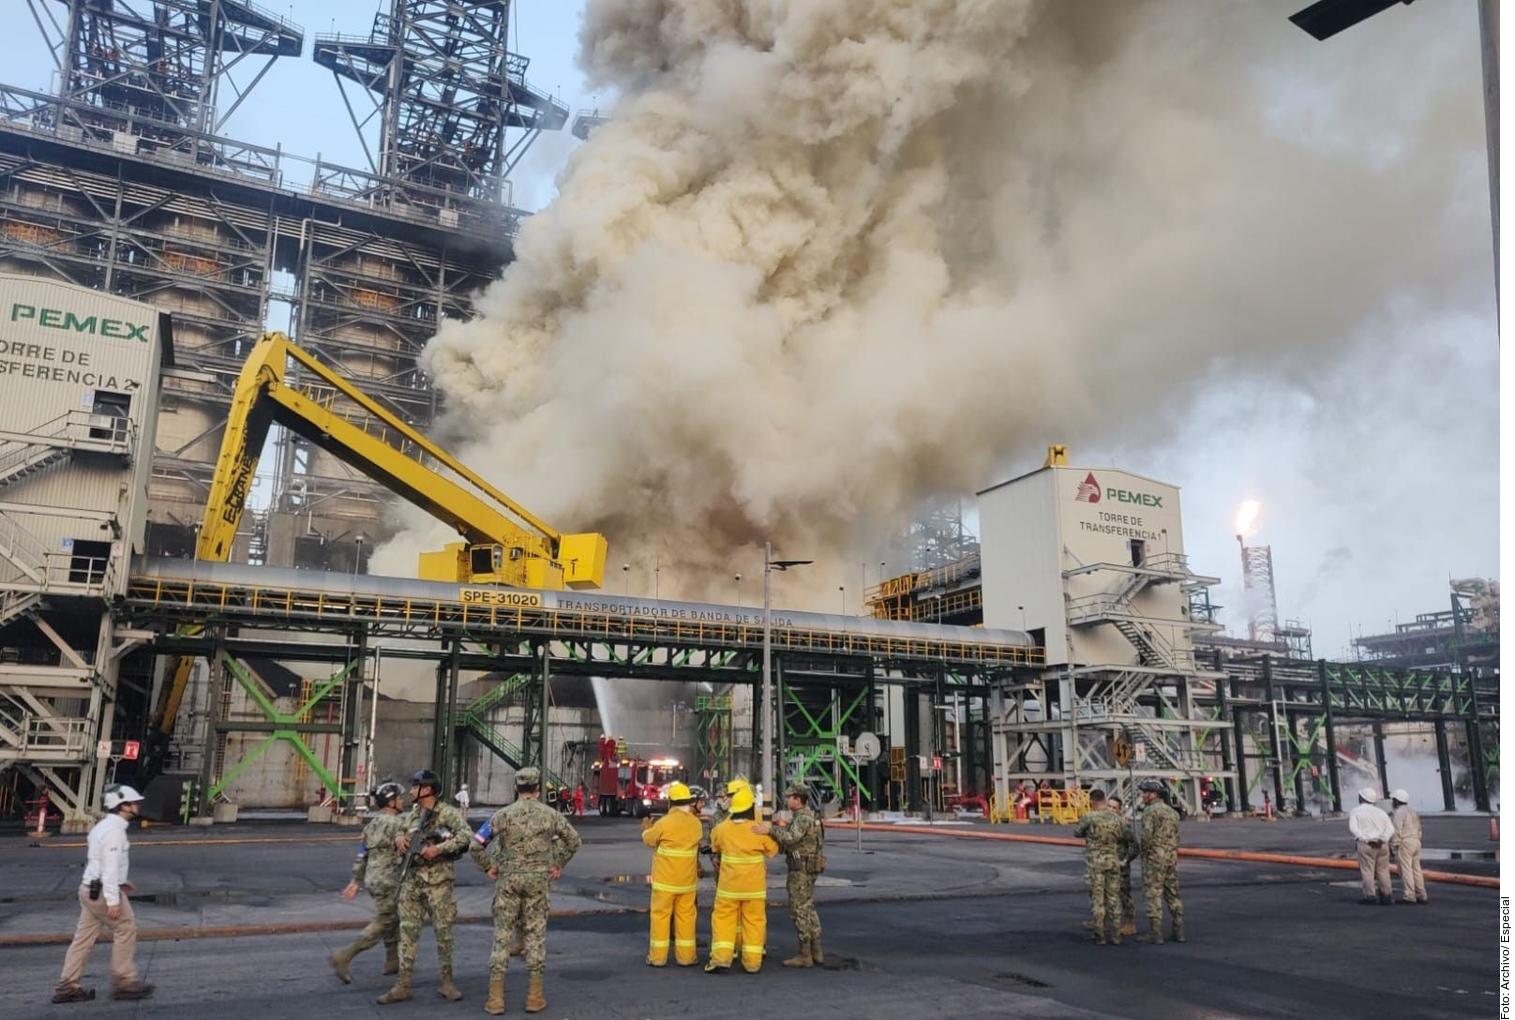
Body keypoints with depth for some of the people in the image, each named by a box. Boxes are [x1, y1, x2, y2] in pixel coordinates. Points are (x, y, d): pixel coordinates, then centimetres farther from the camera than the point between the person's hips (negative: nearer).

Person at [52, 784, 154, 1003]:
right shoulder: (114, 830, -18)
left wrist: (121, 881, 30)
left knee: (84, 937, 11)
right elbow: (110, 866, -23)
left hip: (90, 888, 10)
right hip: (103, 891, -10)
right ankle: (123, 981, 3)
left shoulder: (103, 826, 13)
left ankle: (67, 986, 14)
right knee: (125, 929, -1)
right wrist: (113, 900, -24)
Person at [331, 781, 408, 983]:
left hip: (371, 879, 9)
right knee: (381, 924, -2)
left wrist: (356, 881, 15)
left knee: (394, 919, 19)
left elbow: (361, 854, 12)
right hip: (387, 881, -9)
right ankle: (344, 957, -8)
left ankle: (393, 961, 25)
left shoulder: (372, 823, 10)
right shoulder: (396, 823, -16)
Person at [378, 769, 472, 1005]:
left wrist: (438, 848, -25)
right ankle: (402, 986, 10)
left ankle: (446, 982, 12)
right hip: (410, 879, 6)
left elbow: (465, 835, -20)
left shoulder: (448, 813, -8)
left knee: (443, 930, 1)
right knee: (408, 930, 5)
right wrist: (399, 838, 2)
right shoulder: (412, 814, 12)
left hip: (437, 880, -6)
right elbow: (400, 831, 25)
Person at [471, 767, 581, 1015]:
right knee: (535, 936, 7)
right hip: (538, 882, 1)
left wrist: (488, 867, 6)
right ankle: (535, 996, 9)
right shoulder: (550, 815, -1)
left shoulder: (503, 815, -5)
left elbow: (477, 844, -7)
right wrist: (558, 865, 17)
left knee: (502, 936, 5)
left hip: (508, 881, -1)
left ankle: (496, 997, 5)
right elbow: (573, 840, 9)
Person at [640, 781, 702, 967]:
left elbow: (649, 840, 0)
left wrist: (647, 828, 22)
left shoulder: (664, 823, -15)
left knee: (660, 915, 7)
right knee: (686, 917, 10)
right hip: (687, 880, 3)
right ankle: (686, 956, 15)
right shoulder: (695, 823, -2)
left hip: (665, 880, -3)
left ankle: (658, 957, 12)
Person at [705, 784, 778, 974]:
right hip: (754, 886, 0)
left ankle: (720, 958, 2)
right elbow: (772, 850, 3)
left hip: (728, 884, 1)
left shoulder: (722, 828, -8)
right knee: (754, 922, 10)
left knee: (723, 919, 10)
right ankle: (752, 963, 13)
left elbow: (714, 846, 12)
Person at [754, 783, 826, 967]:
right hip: (808, 869, 10)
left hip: (801, 870, -10)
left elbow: (791, 837, -35)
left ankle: (805, 955, 1)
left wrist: (770, 830, -45)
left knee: (799, 911, -4)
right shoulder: (805, 816, 14)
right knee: (808, 909, 15)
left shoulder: (803, 818, -19)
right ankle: (816, 952, 21)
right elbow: (792, 840, 16)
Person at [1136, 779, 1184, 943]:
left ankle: (1155, 934, -3)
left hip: (1154, 857, -7)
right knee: (1172, 894, 13)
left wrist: (1144, 851, -3)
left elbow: (1147, 836, -19)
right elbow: (1176, 837, 13)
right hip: (1172, 856, 8)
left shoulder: (1150, 811, -12)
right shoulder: (1172, 812, 13)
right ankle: (1178, 931, 13)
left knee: (1153, 895, -3)